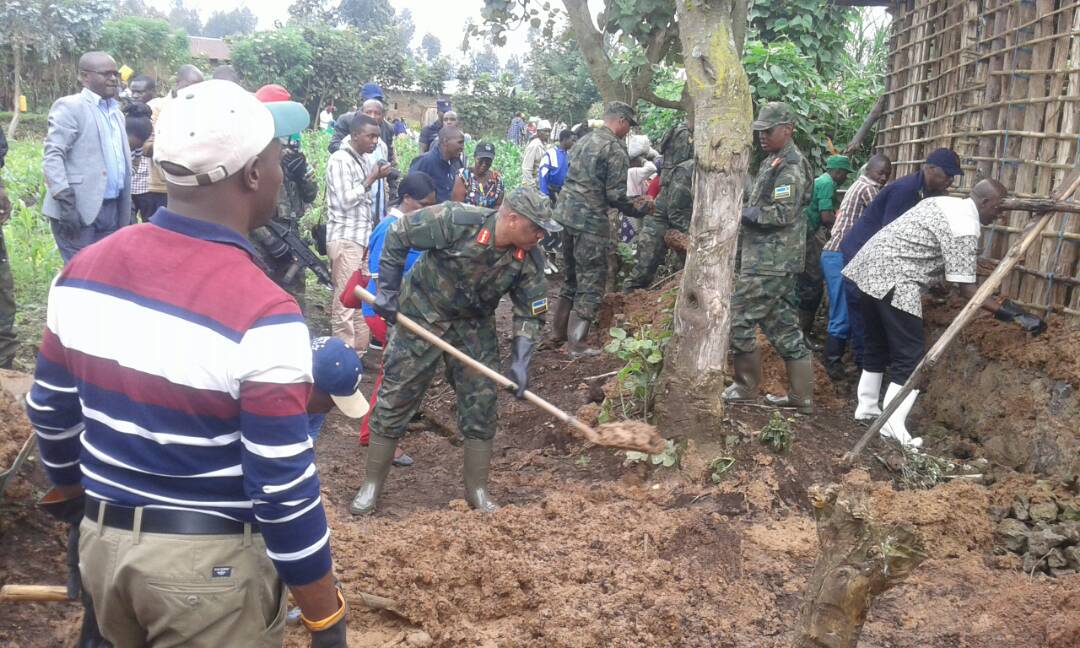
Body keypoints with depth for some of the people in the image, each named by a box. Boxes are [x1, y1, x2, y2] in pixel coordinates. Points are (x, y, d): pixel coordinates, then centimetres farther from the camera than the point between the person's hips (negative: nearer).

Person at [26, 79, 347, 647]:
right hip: (207, 561, -6)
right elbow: (283, 491, -22)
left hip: (102, 541, 6)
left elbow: (50, 411, 8)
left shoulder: (84, 269, -4)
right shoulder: (262, 315, -25)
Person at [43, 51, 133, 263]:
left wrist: (126, 209, 14)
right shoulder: (69, 106, -4)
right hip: (79, 209, -7)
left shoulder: (116, 111, 18)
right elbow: (52, 156, -12)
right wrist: (66, 203, -21)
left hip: (111, 208, 7)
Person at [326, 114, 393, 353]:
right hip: (345, 238, -8)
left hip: (363, 236, 8)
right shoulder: (340, 160, -10)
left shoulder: (365, 159, 14)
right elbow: (346, 200, -16)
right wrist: (372, 179, -10)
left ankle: (359, 348, 17)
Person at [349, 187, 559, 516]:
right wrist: (387, 289, -16)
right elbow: (398, 234, -17)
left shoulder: (530, 260, -16)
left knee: (481, 405, 3)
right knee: (395, 399, 1)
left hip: (474, 327, 4)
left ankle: (477, 490, 18)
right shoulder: (456, 220, -29)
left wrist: (520, 362, -19)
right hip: (421, 315, -3)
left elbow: (530, 314, -7)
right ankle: (371, 485, 15)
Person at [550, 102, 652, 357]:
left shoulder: (583, 140, 14)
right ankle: (576, 344, -2)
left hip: (566, 214, 8)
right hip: (590, 221, -8)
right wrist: (641, 209, 2)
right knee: (591, 283, -1)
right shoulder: (615, 150, -11)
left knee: (572, 277, 20)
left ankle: (559, 332, 26)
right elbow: (616, 196, -14)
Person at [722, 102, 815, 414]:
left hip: (770, 263, -10)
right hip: (775, 260, 10)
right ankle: (801, 396, 16)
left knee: (738, 320, -6)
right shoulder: (773, 161, 18)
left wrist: (742, 213, -14)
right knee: (782, 324, 11)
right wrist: (743, 209, 8)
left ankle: (746, 387, 8)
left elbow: (782, 214, -21)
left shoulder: (790, 166, -13)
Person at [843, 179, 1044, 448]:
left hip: (872, 266, 10)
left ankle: (866, 408, 29)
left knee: (878, 344, 20)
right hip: (894, 279, -10)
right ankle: (892, 427, -6)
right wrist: (1008, 311, -12)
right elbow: (966, 288, -14)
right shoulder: (965, 229, -13)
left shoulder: (947, 203, 16)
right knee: (910, 355, -6)